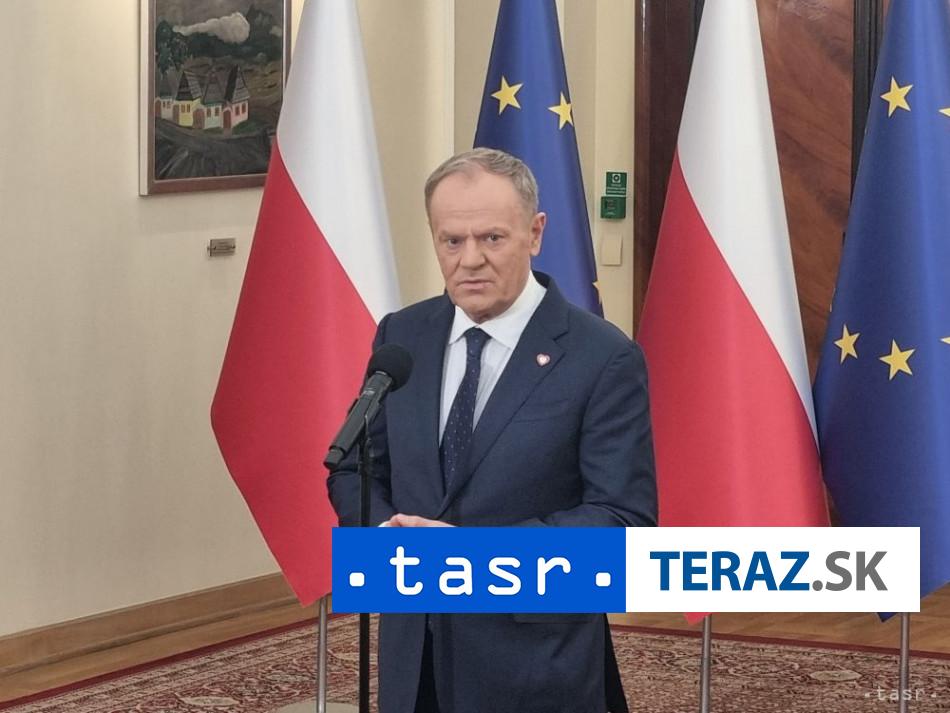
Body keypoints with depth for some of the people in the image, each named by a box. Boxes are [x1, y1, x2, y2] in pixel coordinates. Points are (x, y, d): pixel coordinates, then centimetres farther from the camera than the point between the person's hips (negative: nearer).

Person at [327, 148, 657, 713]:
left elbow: (625, 517, -13)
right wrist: (385, 533, -11)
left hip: (535, 661, -4)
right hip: (414, 650, 4)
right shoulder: (403, 337, 5)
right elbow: (355, 470, 12)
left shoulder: (603, 358, -10)